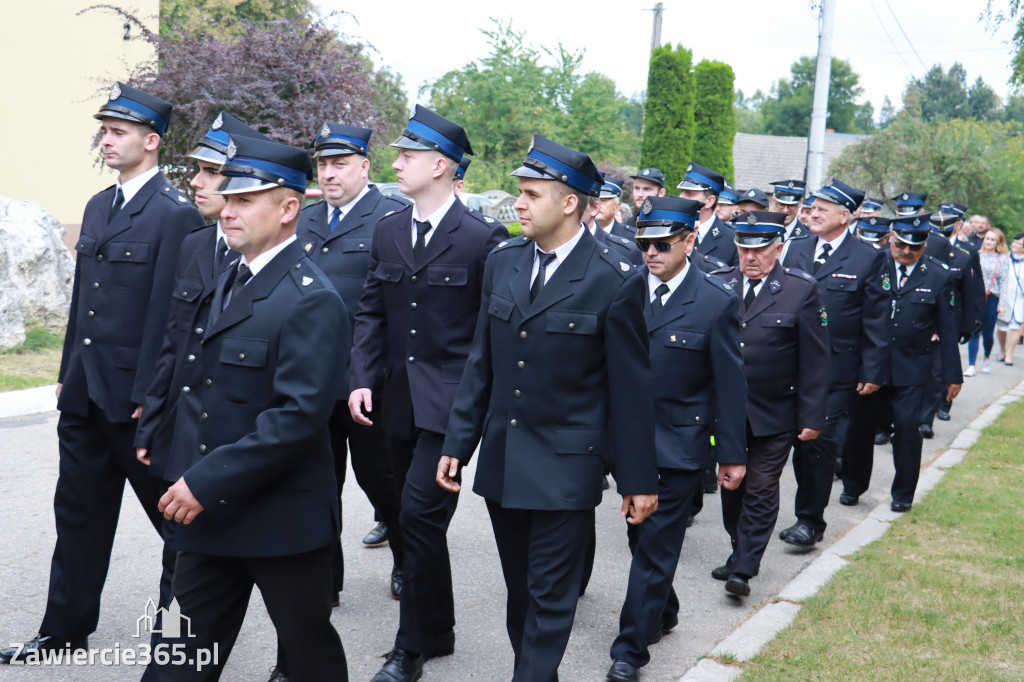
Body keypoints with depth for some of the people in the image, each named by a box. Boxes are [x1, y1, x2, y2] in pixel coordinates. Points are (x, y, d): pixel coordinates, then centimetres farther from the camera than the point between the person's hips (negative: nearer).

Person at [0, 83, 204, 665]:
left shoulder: (176, 214, -12)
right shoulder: (98, 206, 13)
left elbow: (168, 312, -16)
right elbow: (82, 295, 17)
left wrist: (148, 394, -17)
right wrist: (68, 373, 15)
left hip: (134, 393, -8)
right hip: (85, 391, 8)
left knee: (169, 507, 8)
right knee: (79, 509, 14)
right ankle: (66, 629, 26)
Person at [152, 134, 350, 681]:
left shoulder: (311, 301, -19)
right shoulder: (231, 277, 10)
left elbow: (298, 416, -25)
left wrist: (208, 482, -23)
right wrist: (194, 476, 9)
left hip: (283, 515, -8)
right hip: (210, 510, 8)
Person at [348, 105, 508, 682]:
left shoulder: (484, 238, -9)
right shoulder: (388, 231, 9)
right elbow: (371, 311, 10)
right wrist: (363, 379, -1)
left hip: (452, 402, -6)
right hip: (399, 399, 6)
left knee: (420, 514, -11)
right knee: (420, 518, 15)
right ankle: (438, 631, 32)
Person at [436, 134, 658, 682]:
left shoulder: (615, 281, -11)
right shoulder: (502, 262, 4)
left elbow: (631, 387, -7)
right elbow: (482, 362, 10)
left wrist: (639, 479, -4)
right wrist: (457, 443, 8)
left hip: (565, 467, -5)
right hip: (501, 461, 5)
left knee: (550, 597, 2)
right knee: (520, 590, 17)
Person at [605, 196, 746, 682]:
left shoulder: (717, 301, -8)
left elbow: (729, 383, -5)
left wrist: (732, 453, -4)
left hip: (679, 445, -4)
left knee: (655, 546, 0)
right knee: (641, 534, 18)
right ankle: (663, 611, 41)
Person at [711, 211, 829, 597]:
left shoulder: (802, 290, -7)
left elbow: (815, 360, -6)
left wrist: (812, 417, -9)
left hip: (773, 416, -4)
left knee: (761, 489, 0)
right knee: (731, 485, 14)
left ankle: (744, 569, 6)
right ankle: (740, 552, 31)